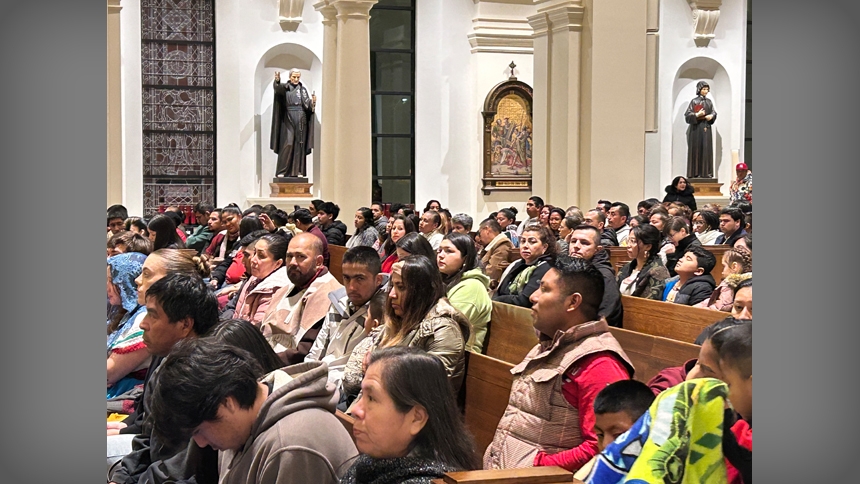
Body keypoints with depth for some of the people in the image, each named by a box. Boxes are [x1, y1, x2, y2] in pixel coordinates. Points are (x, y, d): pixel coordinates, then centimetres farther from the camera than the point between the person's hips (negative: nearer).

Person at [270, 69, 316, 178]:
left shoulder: (303, 89, 13)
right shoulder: (285, 88, 2)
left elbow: (307, 105, 7)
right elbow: (277, 88, -22)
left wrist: (312, 102, -14)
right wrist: (277, 81, -44)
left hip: (301, 120, 3)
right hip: (288, 120, -3)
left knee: (300, 145, 2)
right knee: (287, 144, -11)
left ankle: (298, 171, 4)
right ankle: (282, 171, -8)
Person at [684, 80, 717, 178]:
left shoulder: (709, 102, 11)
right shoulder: (694, 101, -4)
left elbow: (714, 113, 16)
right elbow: (687, 115, -8)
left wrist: (711, 116, -6)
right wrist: (697, 115, -22)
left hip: (707, 129, 5)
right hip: (696, 129, -5)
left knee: (707, 150, 3)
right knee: (696, 150, -5)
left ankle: (706, 172, 7)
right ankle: (695, 173, -2)